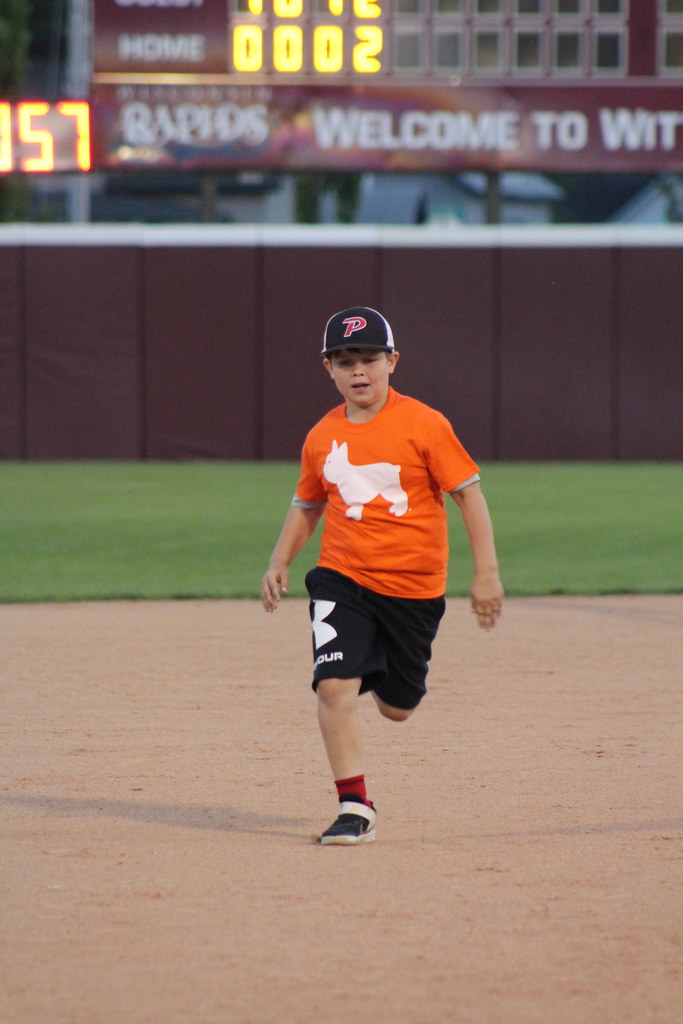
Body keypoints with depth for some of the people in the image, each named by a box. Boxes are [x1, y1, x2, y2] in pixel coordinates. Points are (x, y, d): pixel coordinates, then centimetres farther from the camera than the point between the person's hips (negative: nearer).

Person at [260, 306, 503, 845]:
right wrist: (280, 562, 7)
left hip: (414, 586, -2)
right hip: (342, 580, 2)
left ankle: (385, 671, 49)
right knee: (335, 685, -19)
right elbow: (307, 504, 19)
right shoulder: (321, 437, 4)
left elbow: (468, 492, -6)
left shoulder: (424, 425, -8)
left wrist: (486, 571, -11)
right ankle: (355, 808, -12)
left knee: (398, 708, 11)